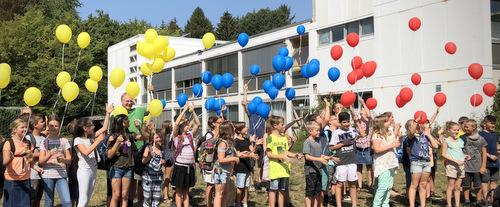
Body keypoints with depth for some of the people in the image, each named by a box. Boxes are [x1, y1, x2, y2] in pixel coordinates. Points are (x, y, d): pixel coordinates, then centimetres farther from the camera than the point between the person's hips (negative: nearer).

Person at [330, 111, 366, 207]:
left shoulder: (352, 130, 7)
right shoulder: (336, 133, -3)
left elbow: (363, 134, -3)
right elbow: (332, 147, -3)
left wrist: (357, 122, -2)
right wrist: (343, 143, -10)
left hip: (352, 160, 3)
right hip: (341, 161, -3)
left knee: (352, 184, 10)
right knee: (340, 184, 0)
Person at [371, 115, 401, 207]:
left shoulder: (391, 133, 13)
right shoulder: (376, 135, -10)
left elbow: (398, 146, 22)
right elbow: (377, 149, -20)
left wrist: (399, 137, 7)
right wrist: (391, 145, -17)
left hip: (391, 164, 7)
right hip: (382, 164, -7)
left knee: (389, 186, 9)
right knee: (383, 186, -12)